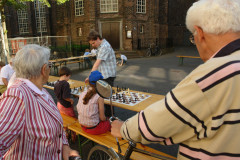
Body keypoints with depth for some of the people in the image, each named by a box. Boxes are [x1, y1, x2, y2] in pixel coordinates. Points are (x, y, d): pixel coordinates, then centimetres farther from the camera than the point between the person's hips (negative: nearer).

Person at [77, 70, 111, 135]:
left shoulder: (82, 94, -4)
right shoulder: (99, 98, -20)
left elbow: (78, 110, 7)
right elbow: (102, 118, -16)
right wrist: (106, 118, 8)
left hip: (83, 126, 6)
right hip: (93, 128, -6)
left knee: (106, 119, 26)